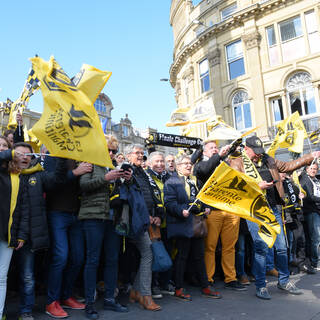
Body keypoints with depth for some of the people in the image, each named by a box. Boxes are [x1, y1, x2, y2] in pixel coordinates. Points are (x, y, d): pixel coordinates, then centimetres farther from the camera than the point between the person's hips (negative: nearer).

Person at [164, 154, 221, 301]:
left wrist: (206, 208, 5)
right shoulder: (171, 182, -5)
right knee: (181, 256, 1)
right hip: (182, 224, -7)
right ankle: (179, 288, 13)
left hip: (197, 224, 7)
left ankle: (205, 287, 22)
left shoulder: (194, 181, 19)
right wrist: (181, 211, -28)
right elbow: (169, 203, -14)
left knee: (199, 256, 13)